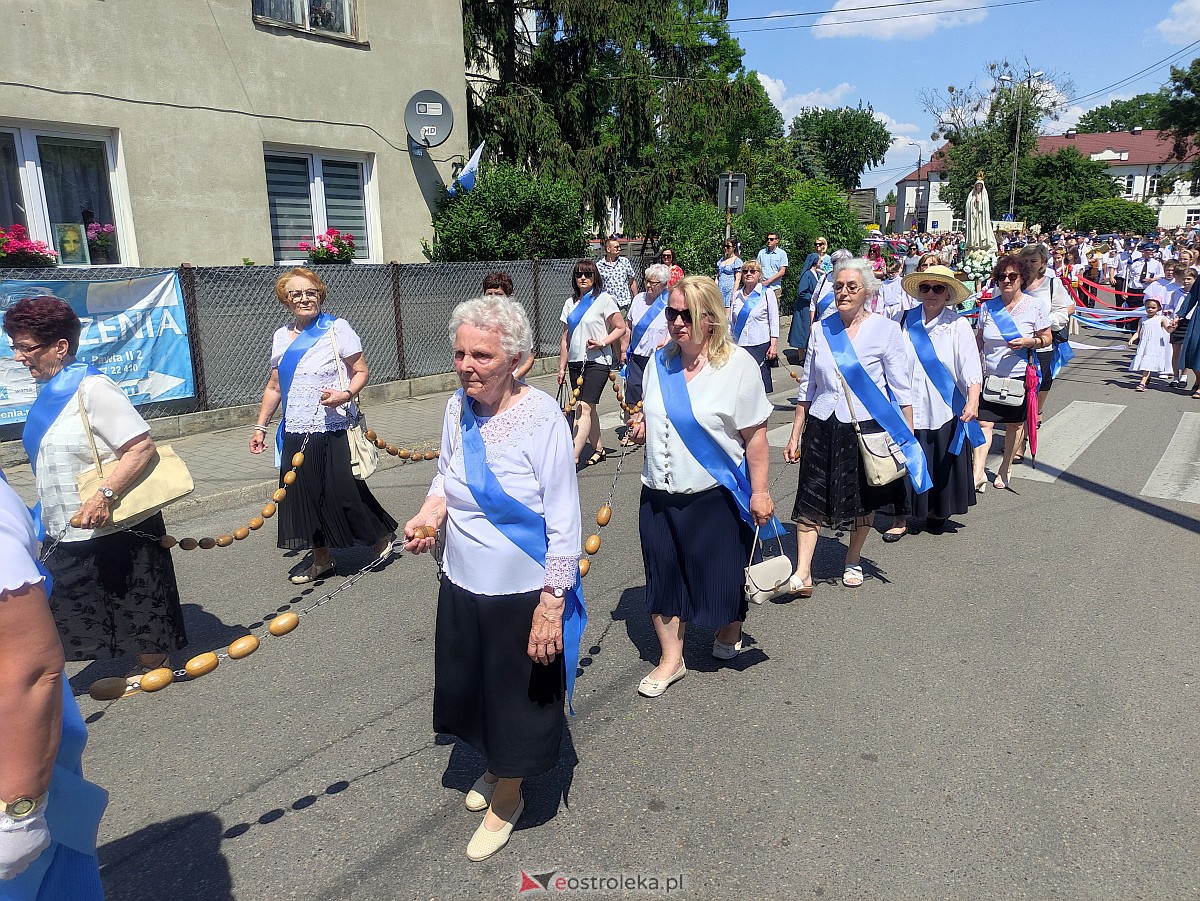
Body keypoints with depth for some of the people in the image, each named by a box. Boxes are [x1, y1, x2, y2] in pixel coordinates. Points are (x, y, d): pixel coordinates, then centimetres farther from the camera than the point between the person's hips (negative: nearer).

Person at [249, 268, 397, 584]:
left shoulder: (336, 328, -4)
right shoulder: (281, 336, 11)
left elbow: (362, 372, -5)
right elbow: (274, 386, 18)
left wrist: (346, 394, -23)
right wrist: (261, 426, 16)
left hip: (333, 430, -5)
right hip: (295, 433, 6)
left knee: (342, 492, -6)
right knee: (303, 495, 8)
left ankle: (381, 536, 19)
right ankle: (322, 560, 23)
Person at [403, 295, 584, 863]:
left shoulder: (542, 417, -22)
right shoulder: (458, 407, -5)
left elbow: (564, 524, -19)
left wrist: (552, 604, -20)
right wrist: (429, 515, -8)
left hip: (524, 594, -5)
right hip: (462, 586, 6)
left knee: (518, 700, 14)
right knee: (472, 687, 24)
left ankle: (507, 800, 42)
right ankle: (494, 767, 54)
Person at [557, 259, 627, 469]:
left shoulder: (604, 299, -3)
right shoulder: (571, 303, 13)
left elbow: (620, 328, -3)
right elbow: (566, 338, 16)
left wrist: (602, 343, -18)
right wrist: (562, 367, 14)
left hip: (597, 361, -6)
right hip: (576, 362, 6)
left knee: (585, 407, -15)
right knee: (588, 408, 12)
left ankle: (573, 457, -20)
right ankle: (599, 449, 24)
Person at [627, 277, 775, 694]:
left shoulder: (737, 363, -11)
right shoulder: (659, 362, 4)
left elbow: (754, 434, -10)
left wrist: (760, 491, -12)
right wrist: (643, 427, -1)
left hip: (714, 494, -4)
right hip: (659, 494, 5)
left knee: (720, 573, 11)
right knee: (663, 575, 10)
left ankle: (729, 632, 43)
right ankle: (670, 659, 27)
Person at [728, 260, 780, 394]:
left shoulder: (767, 293, 1)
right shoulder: (737, 295, 11)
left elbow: (774, 321, -1)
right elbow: (731, 322, 15)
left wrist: (774, 345, -8)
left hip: (760, 345, -3)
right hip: (739, 345, 3)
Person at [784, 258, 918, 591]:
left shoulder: (885, 329, -5)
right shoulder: (822, 329, 4)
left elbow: (901, 389, -4)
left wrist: (907, 437, -7)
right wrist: (795, 434, 9)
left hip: (868, 426, -2)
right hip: (822, 426, 2)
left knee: (864, 500, 12)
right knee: (810, 500, -3)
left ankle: (853, 562, 33)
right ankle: (802, 573, 2)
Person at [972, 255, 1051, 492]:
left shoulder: (1035, 306, -4)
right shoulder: (987, 307, 3)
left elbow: (1046, 339, 1)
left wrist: (1027, 342, -19)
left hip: (1020, 375, -2)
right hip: (989, 376, 2)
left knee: (1015, 424, 10)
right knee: (983, 422, -6)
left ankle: (1005, 469, 26)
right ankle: (979, 473, -6)